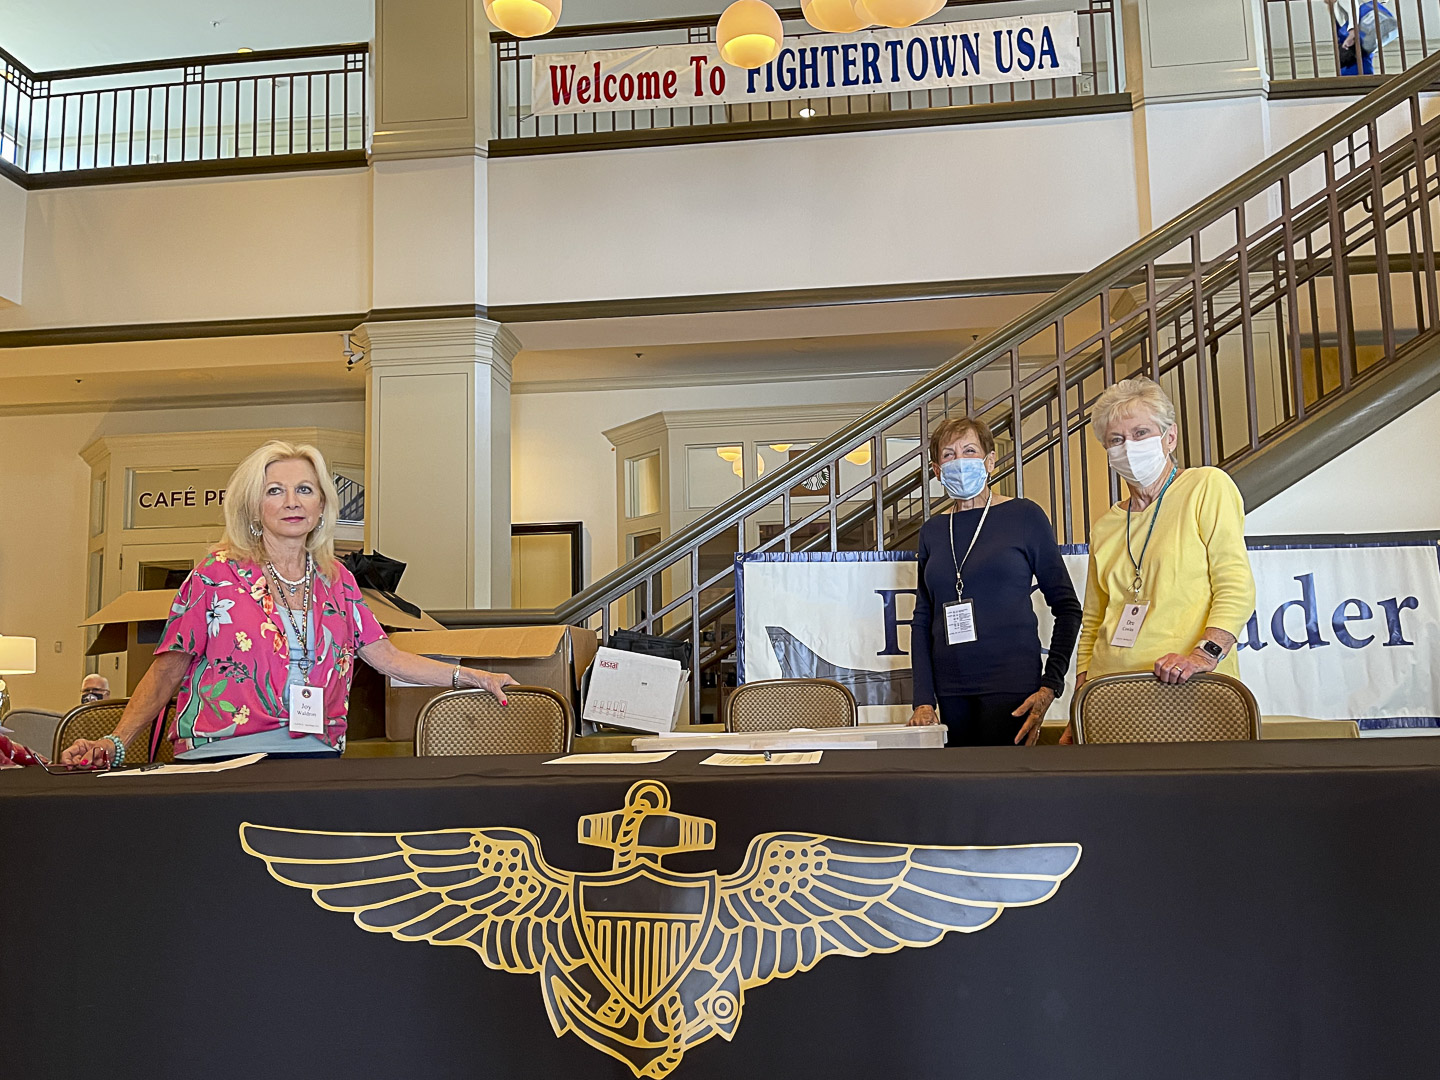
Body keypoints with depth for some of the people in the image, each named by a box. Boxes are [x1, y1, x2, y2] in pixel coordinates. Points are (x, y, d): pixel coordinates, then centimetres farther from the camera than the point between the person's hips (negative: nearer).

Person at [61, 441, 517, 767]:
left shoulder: (335, 579, 14)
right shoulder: (218, 574, 3)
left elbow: (387, 657, 15)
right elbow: (166, 671, 3)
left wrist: (470, 676, 7)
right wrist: (115, 743, -10)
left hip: (315, 754, 4)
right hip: (224, 757, -3)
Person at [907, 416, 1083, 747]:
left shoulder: (1024, 516, 1)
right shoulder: (932, 531, 12)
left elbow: (1067, 608, 2)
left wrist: (1050, 686, -7)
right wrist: (924, 700, 5)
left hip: (1011, 687, -4)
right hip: (951, 691, 4)